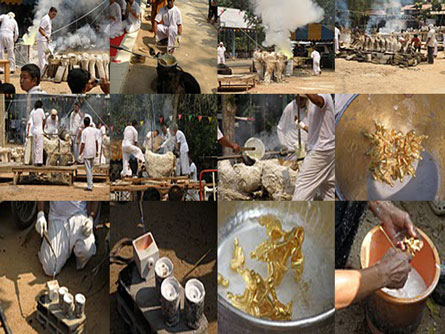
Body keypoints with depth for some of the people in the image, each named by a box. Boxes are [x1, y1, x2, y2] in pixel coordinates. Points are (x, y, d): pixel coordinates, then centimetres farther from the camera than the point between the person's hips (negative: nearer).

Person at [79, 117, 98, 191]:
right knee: (91, 169, 18)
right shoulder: (94, 130, 5)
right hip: (93, 153, 5)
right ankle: (90, 184, 23)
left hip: (87, 153, -5)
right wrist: (97, 151, 16)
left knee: (88, 170, -3)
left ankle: (90, 186, -5)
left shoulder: (84, 131, -11)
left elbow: (83, 144, -12)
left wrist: (80, 152, -1)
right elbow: (96, 141, 8)